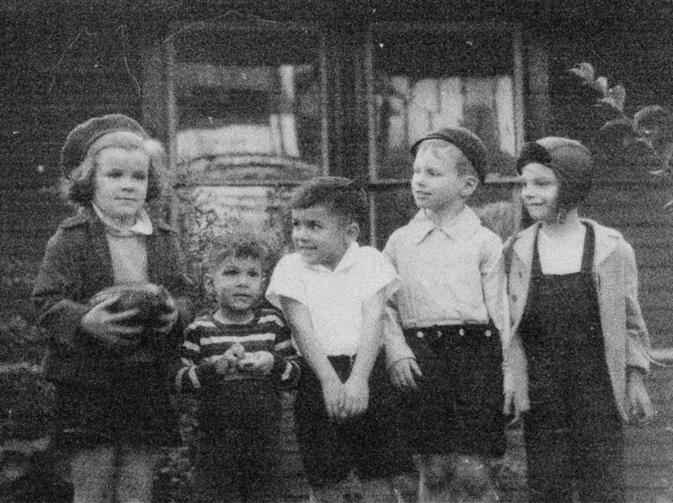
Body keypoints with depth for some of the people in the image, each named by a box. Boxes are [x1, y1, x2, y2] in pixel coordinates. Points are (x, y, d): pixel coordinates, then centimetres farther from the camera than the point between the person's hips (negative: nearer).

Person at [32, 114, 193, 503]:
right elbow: (48, 301, -8)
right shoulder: (72, 238, -4)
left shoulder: (163, 240, 10)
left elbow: (182, 294, 11)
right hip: (87, 381, -4)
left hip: (148, 379, 4)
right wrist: (86, 320, -27)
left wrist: (175, 313, -13)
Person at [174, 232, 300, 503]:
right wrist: (216, 366, -20)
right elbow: (180, 381, -5)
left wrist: (273, 364, -14)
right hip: (216, 438, -2)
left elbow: (294, 375, 6)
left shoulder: (273, 323, 4)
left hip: (265, 440, 2)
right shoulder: (200, 329, -2)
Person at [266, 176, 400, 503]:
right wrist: (329, 380, -19)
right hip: (317, 375, 0)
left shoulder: (369, 261, 4)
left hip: (364, 374, 0)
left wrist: (358, 379, -20)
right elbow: (302, 328, -5)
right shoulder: (291, 268, 5)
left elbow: (372, 321, -5)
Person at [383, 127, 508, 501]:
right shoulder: (400, 242, 11)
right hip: (419, 354, 3)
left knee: (470, 470, -7)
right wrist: (397, 352, -5)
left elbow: (498, 309, 3)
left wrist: (505, 374, 0)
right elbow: (385, 305, 11)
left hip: (474, 350, -2)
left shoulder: (484, 242, 3)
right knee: (431, 470, 3)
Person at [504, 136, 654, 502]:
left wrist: (635, 379, 5)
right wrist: (509, 374, -5)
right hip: (540, 387, 1)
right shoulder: (517, 250, 3)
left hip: (598, 386, -1)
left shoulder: (611, 248, 1)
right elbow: (506, 321, 5)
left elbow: (630, 319, 8)